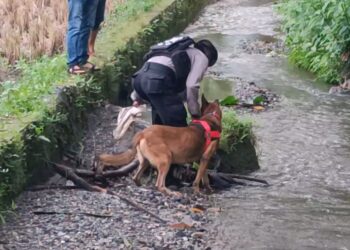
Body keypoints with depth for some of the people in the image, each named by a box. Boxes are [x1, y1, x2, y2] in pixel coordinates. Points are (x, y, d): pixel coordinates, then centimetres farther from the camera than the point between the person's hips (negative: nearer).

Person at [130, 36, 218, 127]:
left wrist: (137, 97, 33)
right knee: (178, 127, -1)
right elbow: (191, 85, -2)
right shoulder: (202, 56, 16)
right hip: (158, 80, -9)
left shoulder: (181, 50, 39)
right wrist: (195, 113, 6)